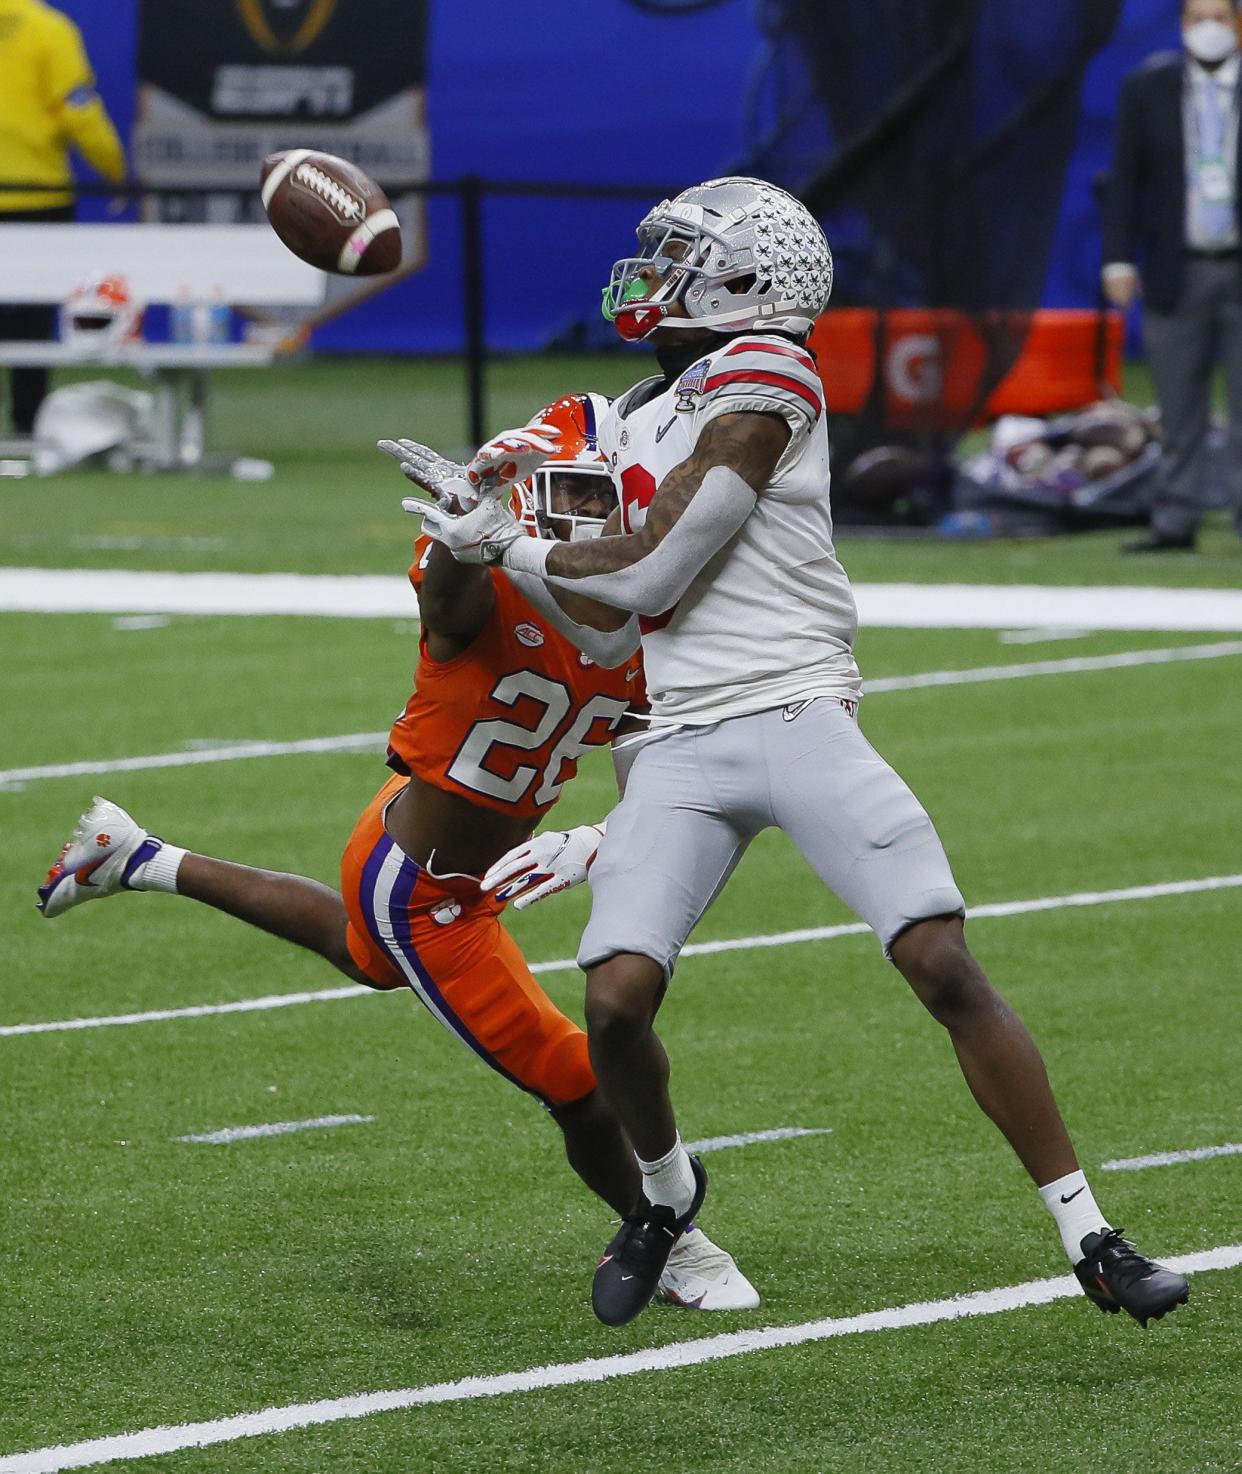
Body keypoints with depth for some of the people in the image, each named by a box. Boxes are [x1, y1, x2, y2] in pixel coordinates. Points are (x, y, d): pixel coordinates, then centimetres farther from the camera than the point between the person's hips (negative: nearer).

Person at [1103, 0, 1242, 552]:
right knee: (1180, 410, 4)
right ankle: (1175, 523, 7)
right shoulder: (1148, 87, 4)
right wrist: (1119, 259, -3)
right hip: (1176, 272, 1)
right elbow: (1125, 178, 4)